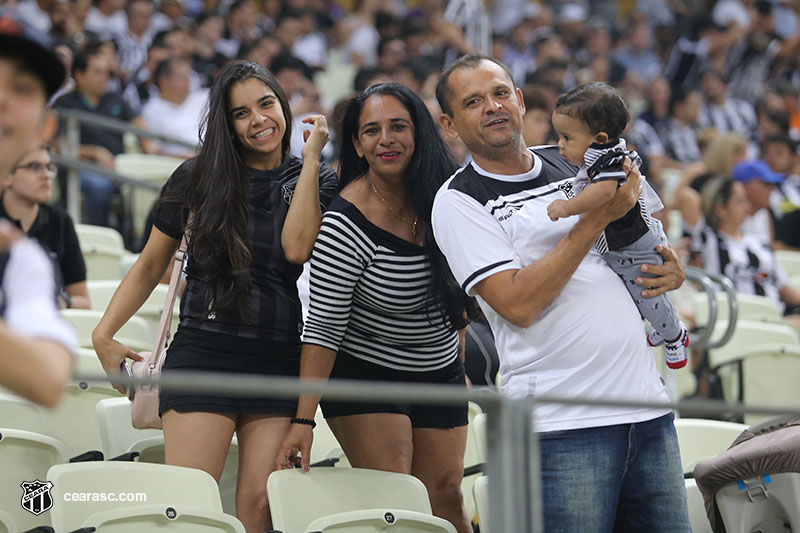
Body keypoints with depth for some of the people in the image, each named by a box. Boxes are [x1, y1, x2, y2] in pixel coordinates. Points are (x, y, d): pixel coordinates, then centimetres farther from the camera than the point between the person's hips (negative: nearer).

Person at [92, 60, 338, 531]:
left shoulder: (317, 182, 9)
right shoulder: (197, 179, 9)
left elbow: (297, 248, -12)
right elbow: (150, 267, 15)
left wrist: (311, 157, -8)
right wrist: (105, 333, 4)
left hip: (282, 360, 1)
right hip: (204, 355, 0)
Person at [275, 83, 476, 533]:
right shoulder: (345, 225, -23)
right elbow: (324, 328, -21)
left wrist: (460, 363, 15)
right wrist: (304, 420, -26)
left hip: (441, 373, 5)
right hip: (365, 377, -5)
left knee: (445, 495, 6)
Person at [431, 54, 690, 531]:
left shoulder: (574, 161, 14)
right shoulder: (457, 202, -3)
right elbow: (519, 304, -15)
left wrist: (670, 269, 4)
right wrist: (597, 218, -13)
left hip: (648, 408, 6)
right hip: (562, 425, -6)